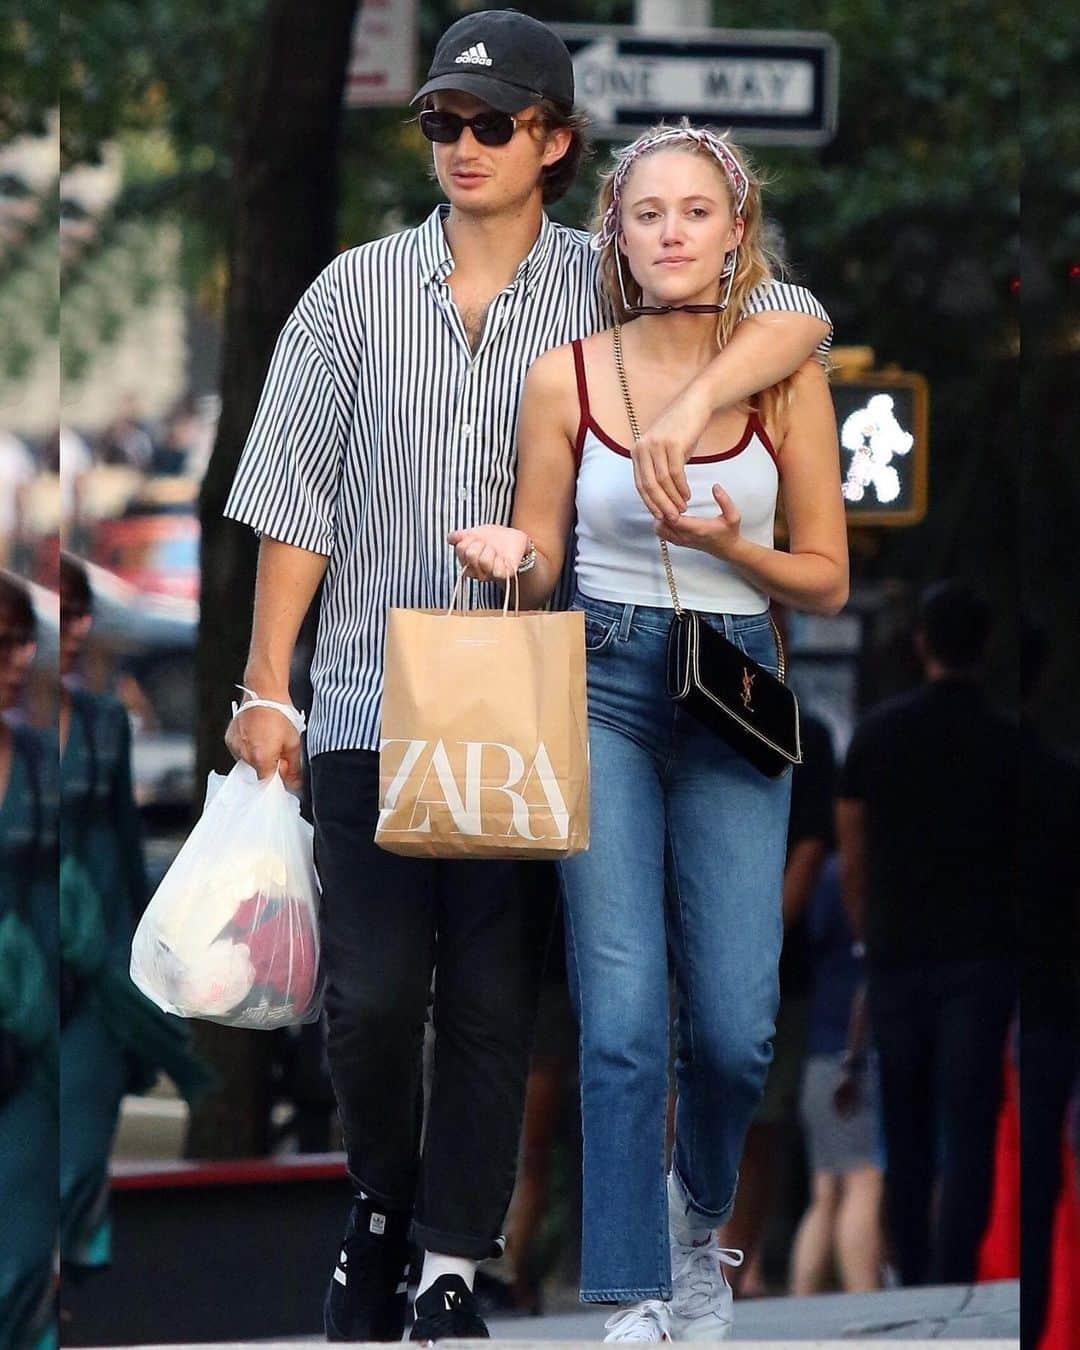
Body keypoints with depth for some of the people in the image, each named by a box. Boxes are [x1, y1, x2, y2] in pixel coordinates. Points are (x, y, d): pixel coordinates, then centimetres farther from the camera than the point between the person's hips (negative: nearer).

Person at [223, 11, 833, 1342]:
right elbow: (296, 502, 5)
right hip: (370, 706, 0)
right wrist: (266, 688, 1)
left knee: (493, 1004, 2)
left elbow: (792, 317, -8)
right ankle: (382, 1204, 20)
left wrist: (693, 401, -26)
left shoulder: (607, 285, 3)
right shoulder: (358, 289, 4)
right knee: (372, 994, -6)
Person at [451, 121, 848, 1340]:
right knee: (623, 1013, -11)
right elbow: (540, 564, 10)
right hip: (604, 688, -1)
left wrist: (728, 547, -13)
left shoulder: (786, 378, 3)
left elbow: (828, 582, 6)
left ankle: (699, 1210, 29)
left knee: (736, 1028, -4)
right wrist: (513, 559, -14)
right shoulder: (566, 378, 2)